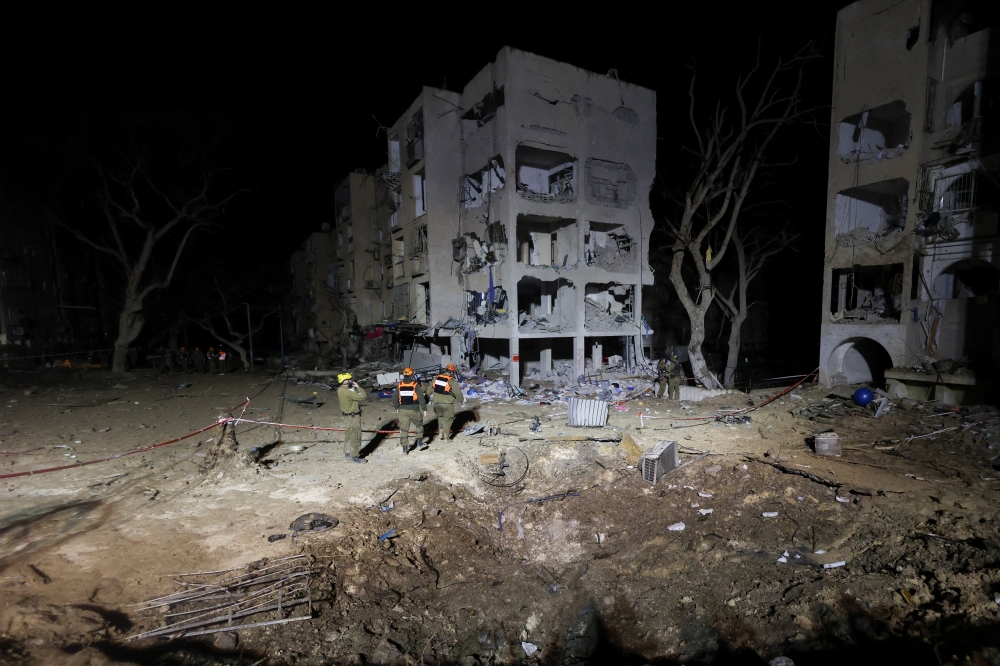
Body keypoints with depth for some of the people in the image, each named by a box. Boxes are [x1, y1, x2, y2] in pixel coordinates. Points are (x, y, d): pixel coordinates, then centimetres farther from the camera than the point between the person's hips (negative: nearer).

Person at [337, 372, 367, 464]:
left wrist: (355, 388, -3)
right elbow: (363, 396, -28)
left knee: (348, 435, 20)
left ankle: (347, 454, 31)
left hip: (347, 416, 10)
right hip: (353, 416, -10)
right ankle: (355, 457, 7)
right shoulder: (348, 391, -27)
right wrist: (358, 387, -16)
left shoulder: (340, 390, 4)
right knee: (355, 436, 0)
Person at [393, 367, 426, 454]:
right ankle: (419, 443, 21)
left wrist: (397, 407, 21)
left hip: (402, 410, 2)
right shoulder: (416, 385, -9)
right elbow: (421, 398, -11)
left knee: (404, 429, 7)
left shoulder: (399, 385, 1)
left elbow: (395, 397, 7)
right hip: (413, 410, -2)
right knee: (419, 425, 19)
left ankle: (405, 448, 7)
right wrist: (424, 409, -3)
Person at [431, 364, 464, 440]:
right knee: (448, 419, 12)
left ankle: (441, 433, 26)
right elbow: (457, 392, -9)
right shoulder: (452, 381, -14)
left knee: (440, 417, 24)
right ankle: (446, 436, 16)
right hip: (447, 404, -4)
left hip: (437, 403, 4)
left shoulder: (436, 378, 1)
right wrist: (462, 399, 10)